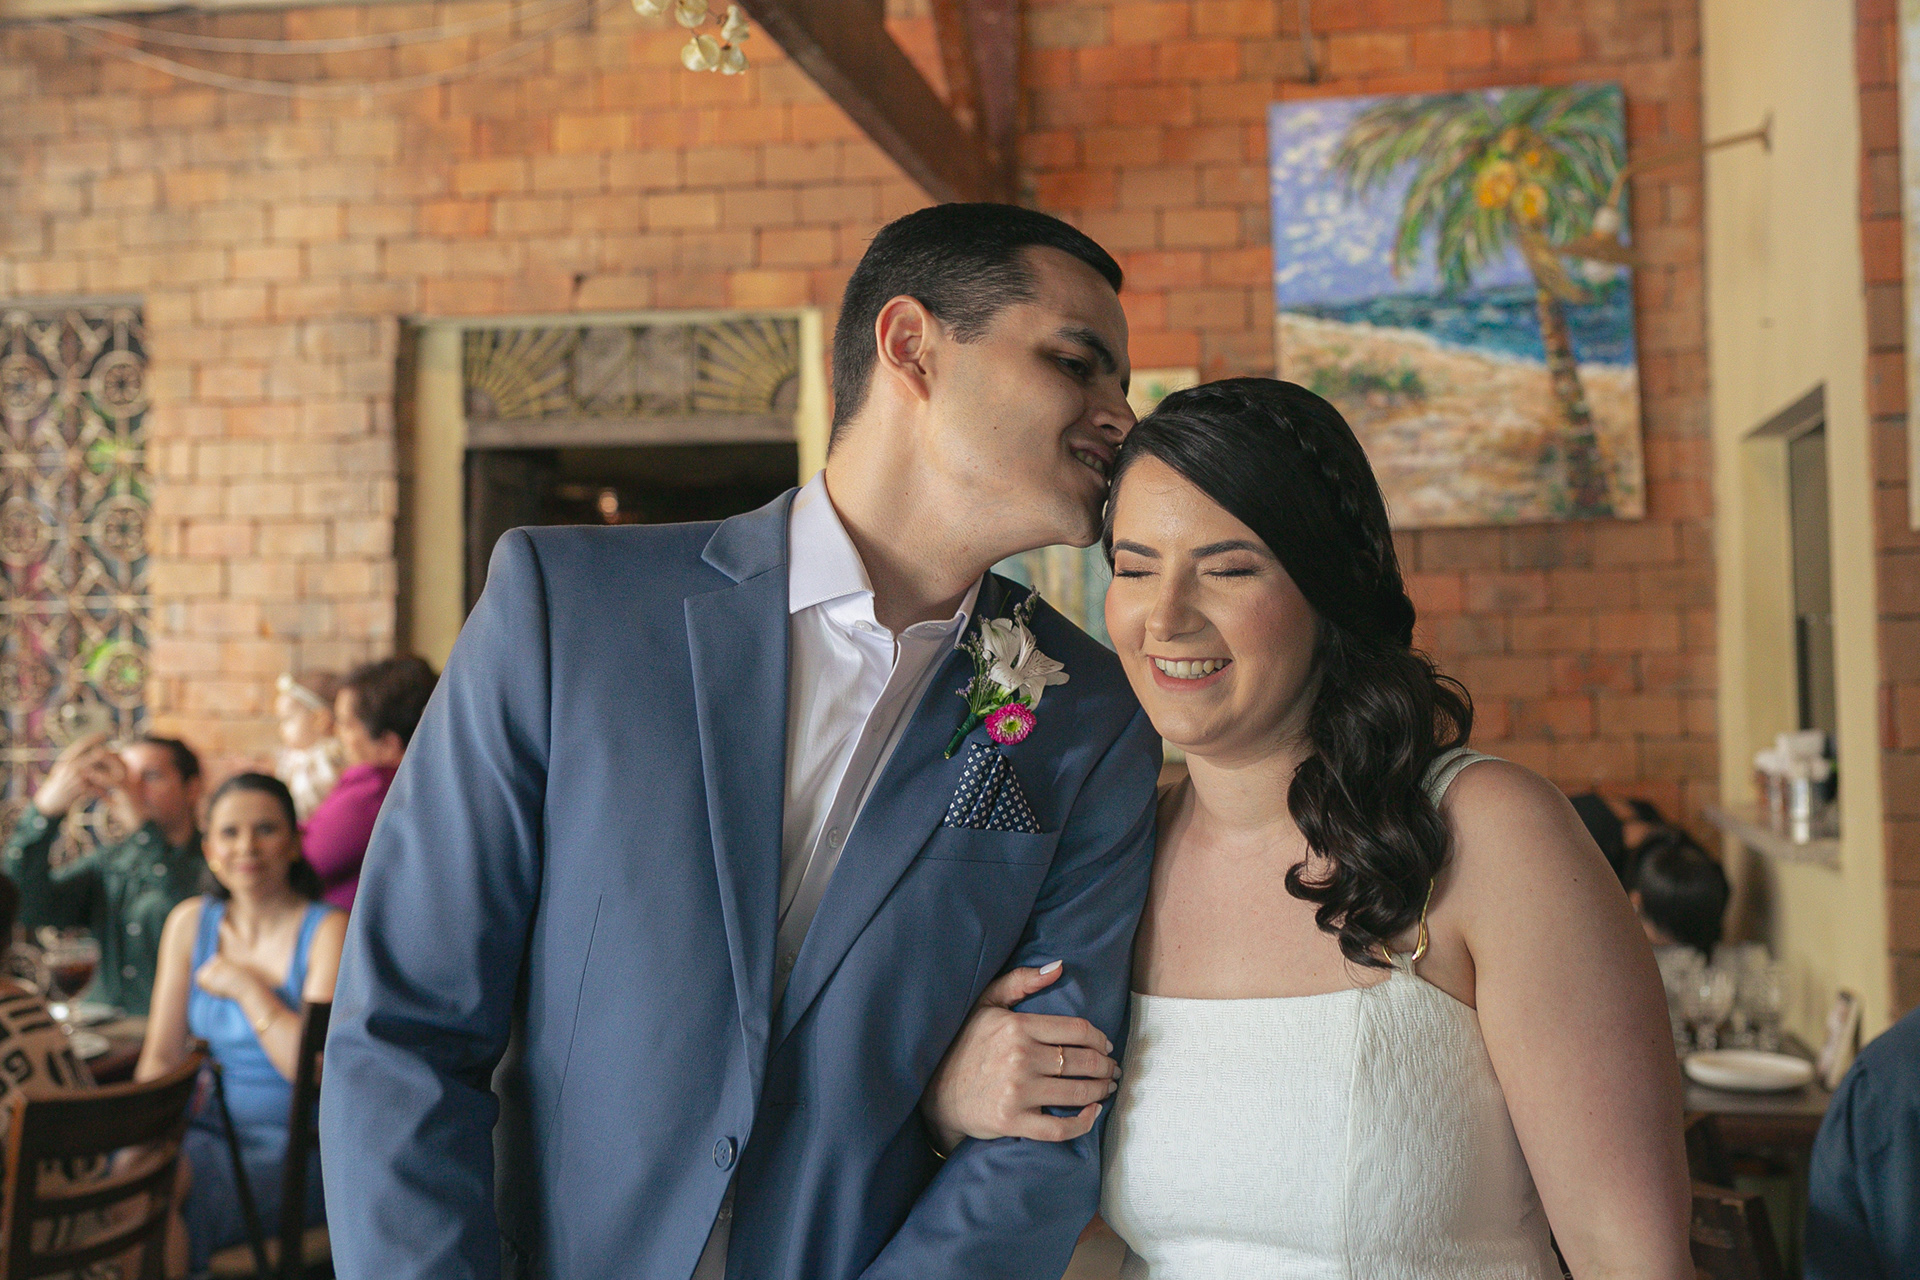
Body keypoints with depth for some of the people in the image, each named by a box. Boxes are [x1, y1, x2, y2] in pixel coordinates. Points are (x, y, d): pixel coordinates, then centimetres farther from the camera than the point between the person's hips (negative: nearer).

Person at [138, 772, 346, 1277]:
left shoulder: (327, 931, -7)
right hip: (210, 1129, 5)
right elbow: (161, 1055, 9)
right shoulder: (190, 922, 10)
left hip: (294, 1146, -4)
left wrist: (246, 988, -12)